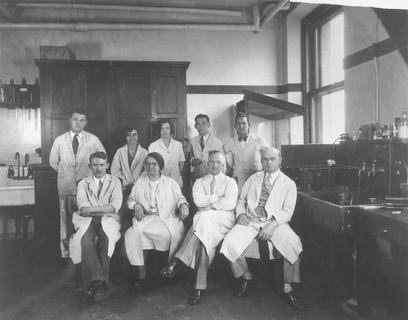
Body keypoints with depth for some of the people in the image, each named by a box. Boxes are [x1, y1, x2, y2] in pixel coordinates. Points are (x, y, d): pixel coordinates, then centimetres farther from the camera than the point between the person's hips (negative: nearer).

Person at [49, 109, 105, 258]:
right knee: (66, 218, 5)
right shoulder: (59, 140, 6)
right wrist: (65, 173, 10)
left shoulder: (93, 140, 3)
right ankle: (66, 252, 15)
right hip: (66, 185, 1)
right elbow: (53, 162, 15)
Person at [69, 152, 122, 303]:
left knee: (107, 237, -35)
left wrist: (92, 209, -10)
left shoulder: (115, 182, 16)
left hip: (108, 219, 0)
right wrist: (105, 209, -8)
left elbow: (115, 206, -1)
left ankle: (97, 281, -33)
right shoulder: (83, 183, 18)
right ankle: (98, 280, -39)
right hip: (87, 220, 1)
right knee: (85, 238, -34)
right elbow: (83, 207, 2)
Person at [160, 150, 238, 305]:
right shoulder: (199, 182, 23)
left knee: (203, 218, -37)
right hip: (203, 221, 2)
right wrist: (219, 197, -2)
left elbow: (230, 204, -4)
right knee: (205, 238, -36)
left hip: (224, 219, -2)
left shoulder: (230, 182, 16)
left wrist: (209, 205, -4)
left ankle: (176, 261, -41)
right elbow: (198, 200, 0)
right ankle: (199, 286, -38)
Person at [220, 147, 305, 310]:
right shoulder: (253, 178, 20)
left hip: (275, 222, -2)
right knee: (230, 243, -26)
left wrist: (272, 224, -19)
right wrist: (241, 213, -2)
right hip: (251, 221, 2)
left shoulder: (289, 184, 9)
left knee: (294, 244, -32)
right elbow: (241, 200, 21)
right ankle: (245, 276, 4)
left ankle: (288, 289, -11)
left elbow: (287, 211, -2)